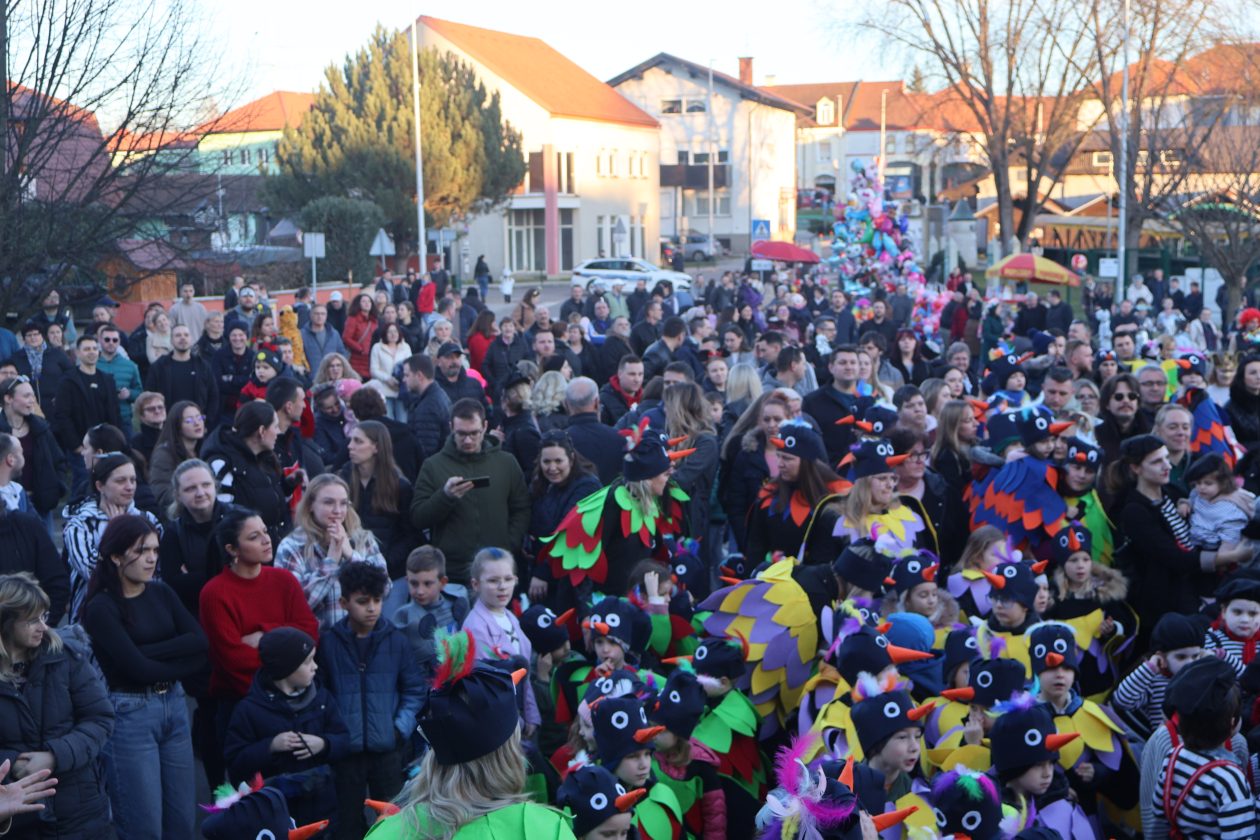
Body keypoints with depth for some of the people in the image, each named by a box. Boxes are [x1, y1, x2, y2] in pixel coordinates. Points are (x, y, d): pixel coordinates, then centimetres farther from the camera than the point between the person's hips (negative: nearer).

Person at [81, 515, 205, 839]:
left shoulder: (161, 593, 8)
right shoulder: (101, 607, -10)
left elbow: (199, 642, -4)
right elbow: (137, 667, -16)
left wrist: (147, 651, -14)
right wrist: (180, 666, -4)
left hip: (174, 705, 6)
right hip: (130, 713, -6)